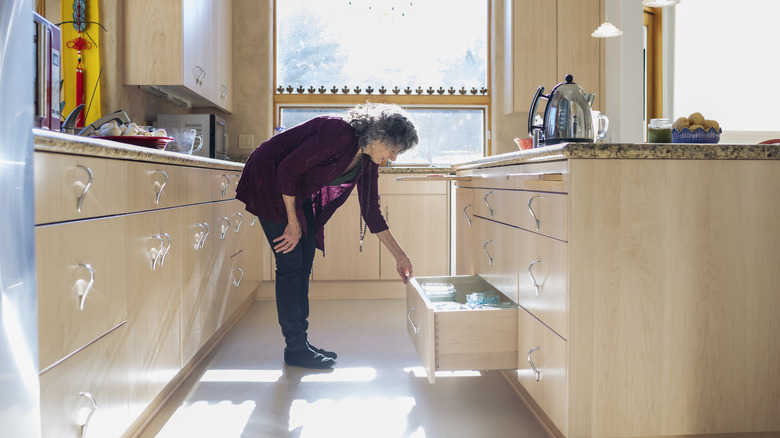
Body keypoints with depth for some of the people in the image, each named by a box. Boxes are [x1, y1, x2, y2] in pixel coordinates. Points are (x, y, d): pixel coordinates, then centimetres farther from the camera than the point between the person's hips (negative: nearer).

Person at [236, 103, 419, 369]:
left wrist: (399, 255, 3)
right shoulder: (340, 134, -30)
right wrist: (293, 223, -20)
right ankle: (295, 349, -2)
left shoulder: (367, 162, -5)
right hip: (269, 183, -8)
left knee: (304, 266, 5)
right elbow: (287, 170, -27)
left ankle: (301, 343, 13)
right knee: (290, 263, -9)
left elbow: (371, 211, 3)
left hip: (298, 192, 9)